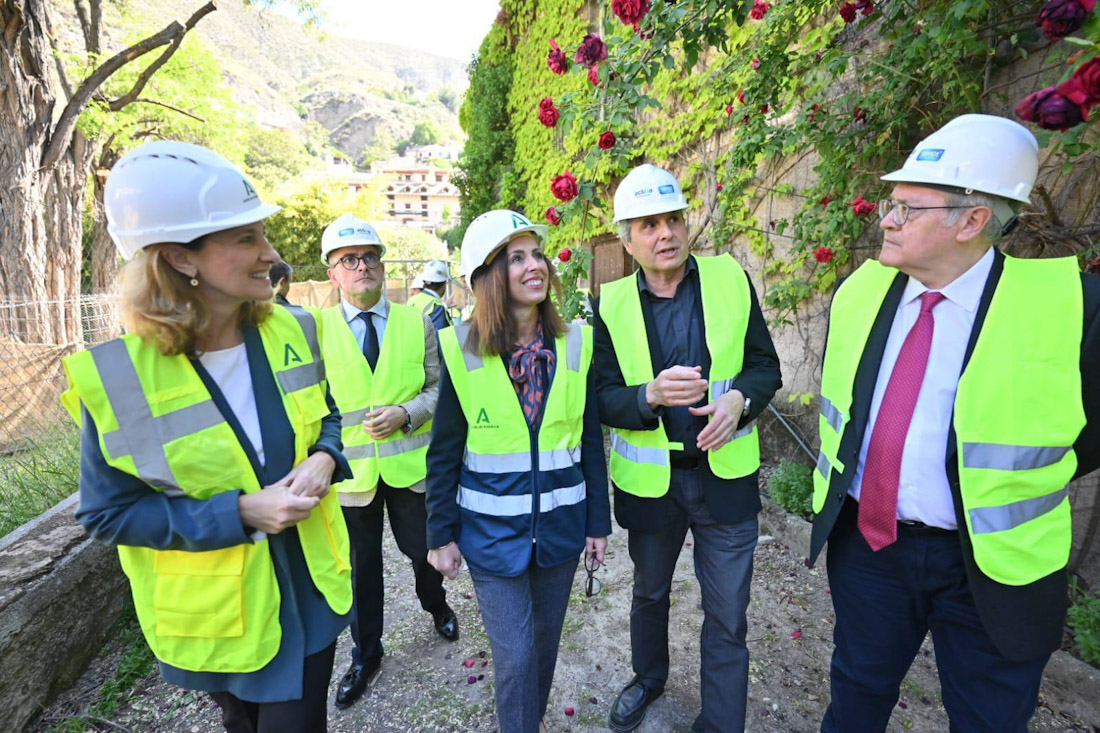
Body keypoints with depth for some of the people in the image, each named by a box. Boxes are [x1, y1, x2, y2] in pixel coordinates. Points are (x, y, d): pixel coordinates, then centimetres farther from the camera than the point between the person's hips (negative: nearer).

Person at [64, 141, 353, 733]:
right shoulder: (115, 377, -19)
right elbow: (107, 512, -11)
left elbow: (326, 417, 6)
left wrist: (324, 458, -17)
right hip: (217, 613, -2)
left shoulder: (289, 332, -10)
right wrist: (242, 513, -24)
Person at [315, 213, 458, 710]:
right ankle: (365, 655, 41)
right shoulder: (315, 328, -4)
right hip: (350, 470, 0)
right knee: (361, 566, 17)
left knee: (422, 550, 19)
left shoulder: (417, 322, -2)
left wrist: (406, 413, -16)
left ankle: (436, 606, 52)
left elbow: (439, 387, 0)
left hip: (411, 465, 1)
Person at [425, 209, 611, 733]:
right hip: (492, 529, -2)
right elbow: (444, 454, -4)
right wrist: (441, 534, 0)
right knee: (515, 654, 6)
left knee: (545, 640, 21)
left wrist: (598, 523, 4)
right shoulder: (462, 351, -12)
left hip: (560, 525, 3)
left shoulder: (575, 345, -6)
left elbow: (591, 443, 0)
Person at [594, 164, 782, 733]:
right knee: (649, 594, 25)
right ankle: (648, 679, 54)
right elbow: (603, 399, -9)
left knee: (727, 617, 13)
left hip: (725, 476, 0)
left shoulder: (731, 279, -5)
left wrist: (739, 399, -21)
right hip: (648, 479, 1)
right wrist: (650, 395, -29)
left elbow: (765, 365, 1)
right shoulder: (611, 304, -7)